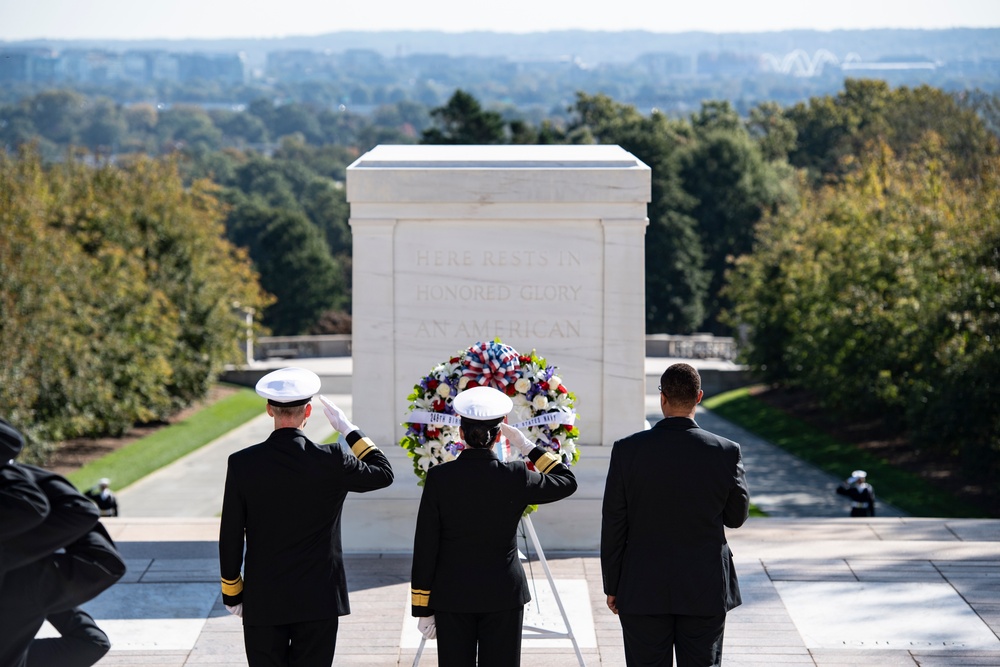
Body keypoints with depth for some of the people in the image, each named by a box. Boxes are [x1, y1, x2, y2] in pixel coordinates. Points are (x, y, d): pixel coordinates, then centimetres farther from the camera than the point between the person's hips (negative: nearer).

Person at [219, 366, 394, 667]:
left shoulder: (242, 464, -8)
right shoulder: (332, 461, -11)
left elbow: (230, 537, -3)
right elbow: (384, 473, 8)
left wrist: (232, 594, 8)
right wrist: (348, 429, 12)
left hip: (263, 601, 0)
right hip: (318, 600, 0)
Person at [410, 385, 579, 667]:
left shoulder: (439, 478, -9)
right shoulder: (516, 477, -9)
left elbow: (425, 548, -6)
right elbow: (567, 482, 9)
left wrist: (422, 608, 1)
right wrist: (528, 447, 10)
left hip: (451, 598, 0)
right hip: (503, 596, 0)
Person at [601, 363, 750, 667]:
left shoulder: (627, 450, -9)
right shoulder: (726, 452, -8)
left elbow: (613, 525, -4)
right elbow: (736, 517, 5)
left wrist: (612, 586, 5)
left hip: (642, 592, 0)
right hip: (706, 592, 0)